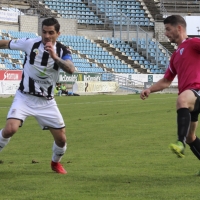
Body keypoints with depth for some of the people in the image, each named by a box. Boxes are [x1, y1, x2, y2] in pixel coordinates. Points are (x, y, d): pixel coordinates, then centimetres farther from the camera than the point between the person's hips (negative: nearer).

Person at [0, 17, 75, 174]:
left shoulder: (62, 51, -8)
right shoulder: (30, 43, -11)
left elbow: (71, 70, -27)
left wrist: (55, 57, -41)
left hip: (46, 102, 2)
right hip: (24, 97, -2)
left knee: (61, 138, 3)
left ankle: (56, 162, 35)